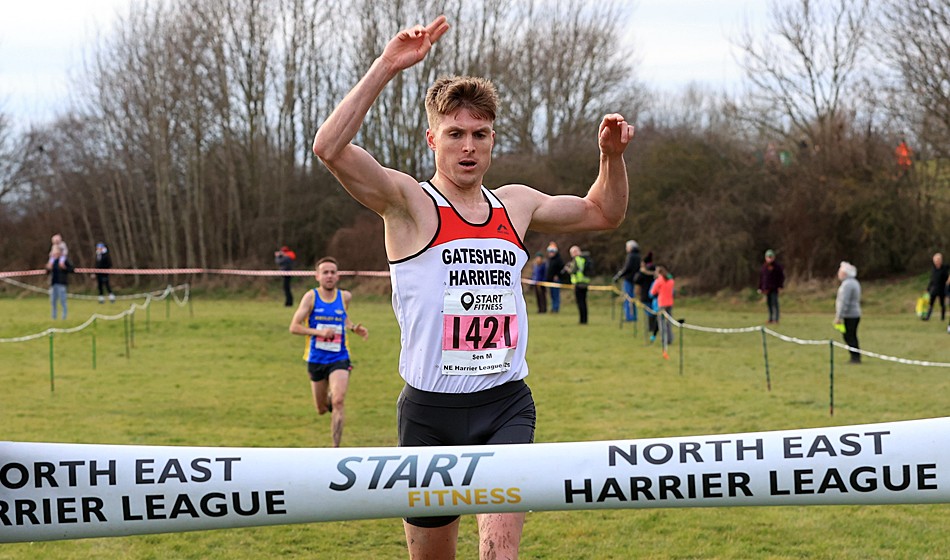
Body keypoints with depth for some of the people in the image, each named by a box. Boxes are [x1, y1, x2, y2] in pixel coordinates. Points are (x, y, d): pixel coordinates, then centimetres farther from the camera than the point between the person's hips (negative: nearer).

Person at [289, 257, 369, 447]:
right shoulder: (310, 297, -8)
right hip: (316, 359, 0)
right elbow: (294, 327, -10)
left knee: (338, 402, -21)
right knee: (322, 410, 13)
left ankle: (335, 449, -14)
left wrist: (354, 328, 4)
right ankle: (329, 397, 52)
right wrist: (319, 332, -23)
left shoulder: (345, 297, 0)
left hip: (339, 359, 0)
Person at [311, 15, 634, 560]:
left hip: (506, 406, 2)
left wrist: (612, 156, 8)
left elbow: (603, 213, 27)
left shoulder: (516, 204, 11)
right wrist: (387, 66, -26)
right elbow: (331, 147, -23)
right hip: (432, 410, -2)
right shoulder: (409, 203, -5)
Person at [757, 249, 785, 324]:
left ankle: (776, 318, -8)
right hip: (766, 288, 5)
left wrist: (780, 286, -10)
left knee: (774, 303, -8)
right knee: (769, 303, 7)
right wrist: (760, 288, 13)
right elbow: (761, 277, 16)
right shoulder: (764, 266, 12)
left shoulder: (777, 266, -3)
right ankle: (770, 318, 13)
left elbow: (782, 276, -1)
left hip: (774, 288, -5)